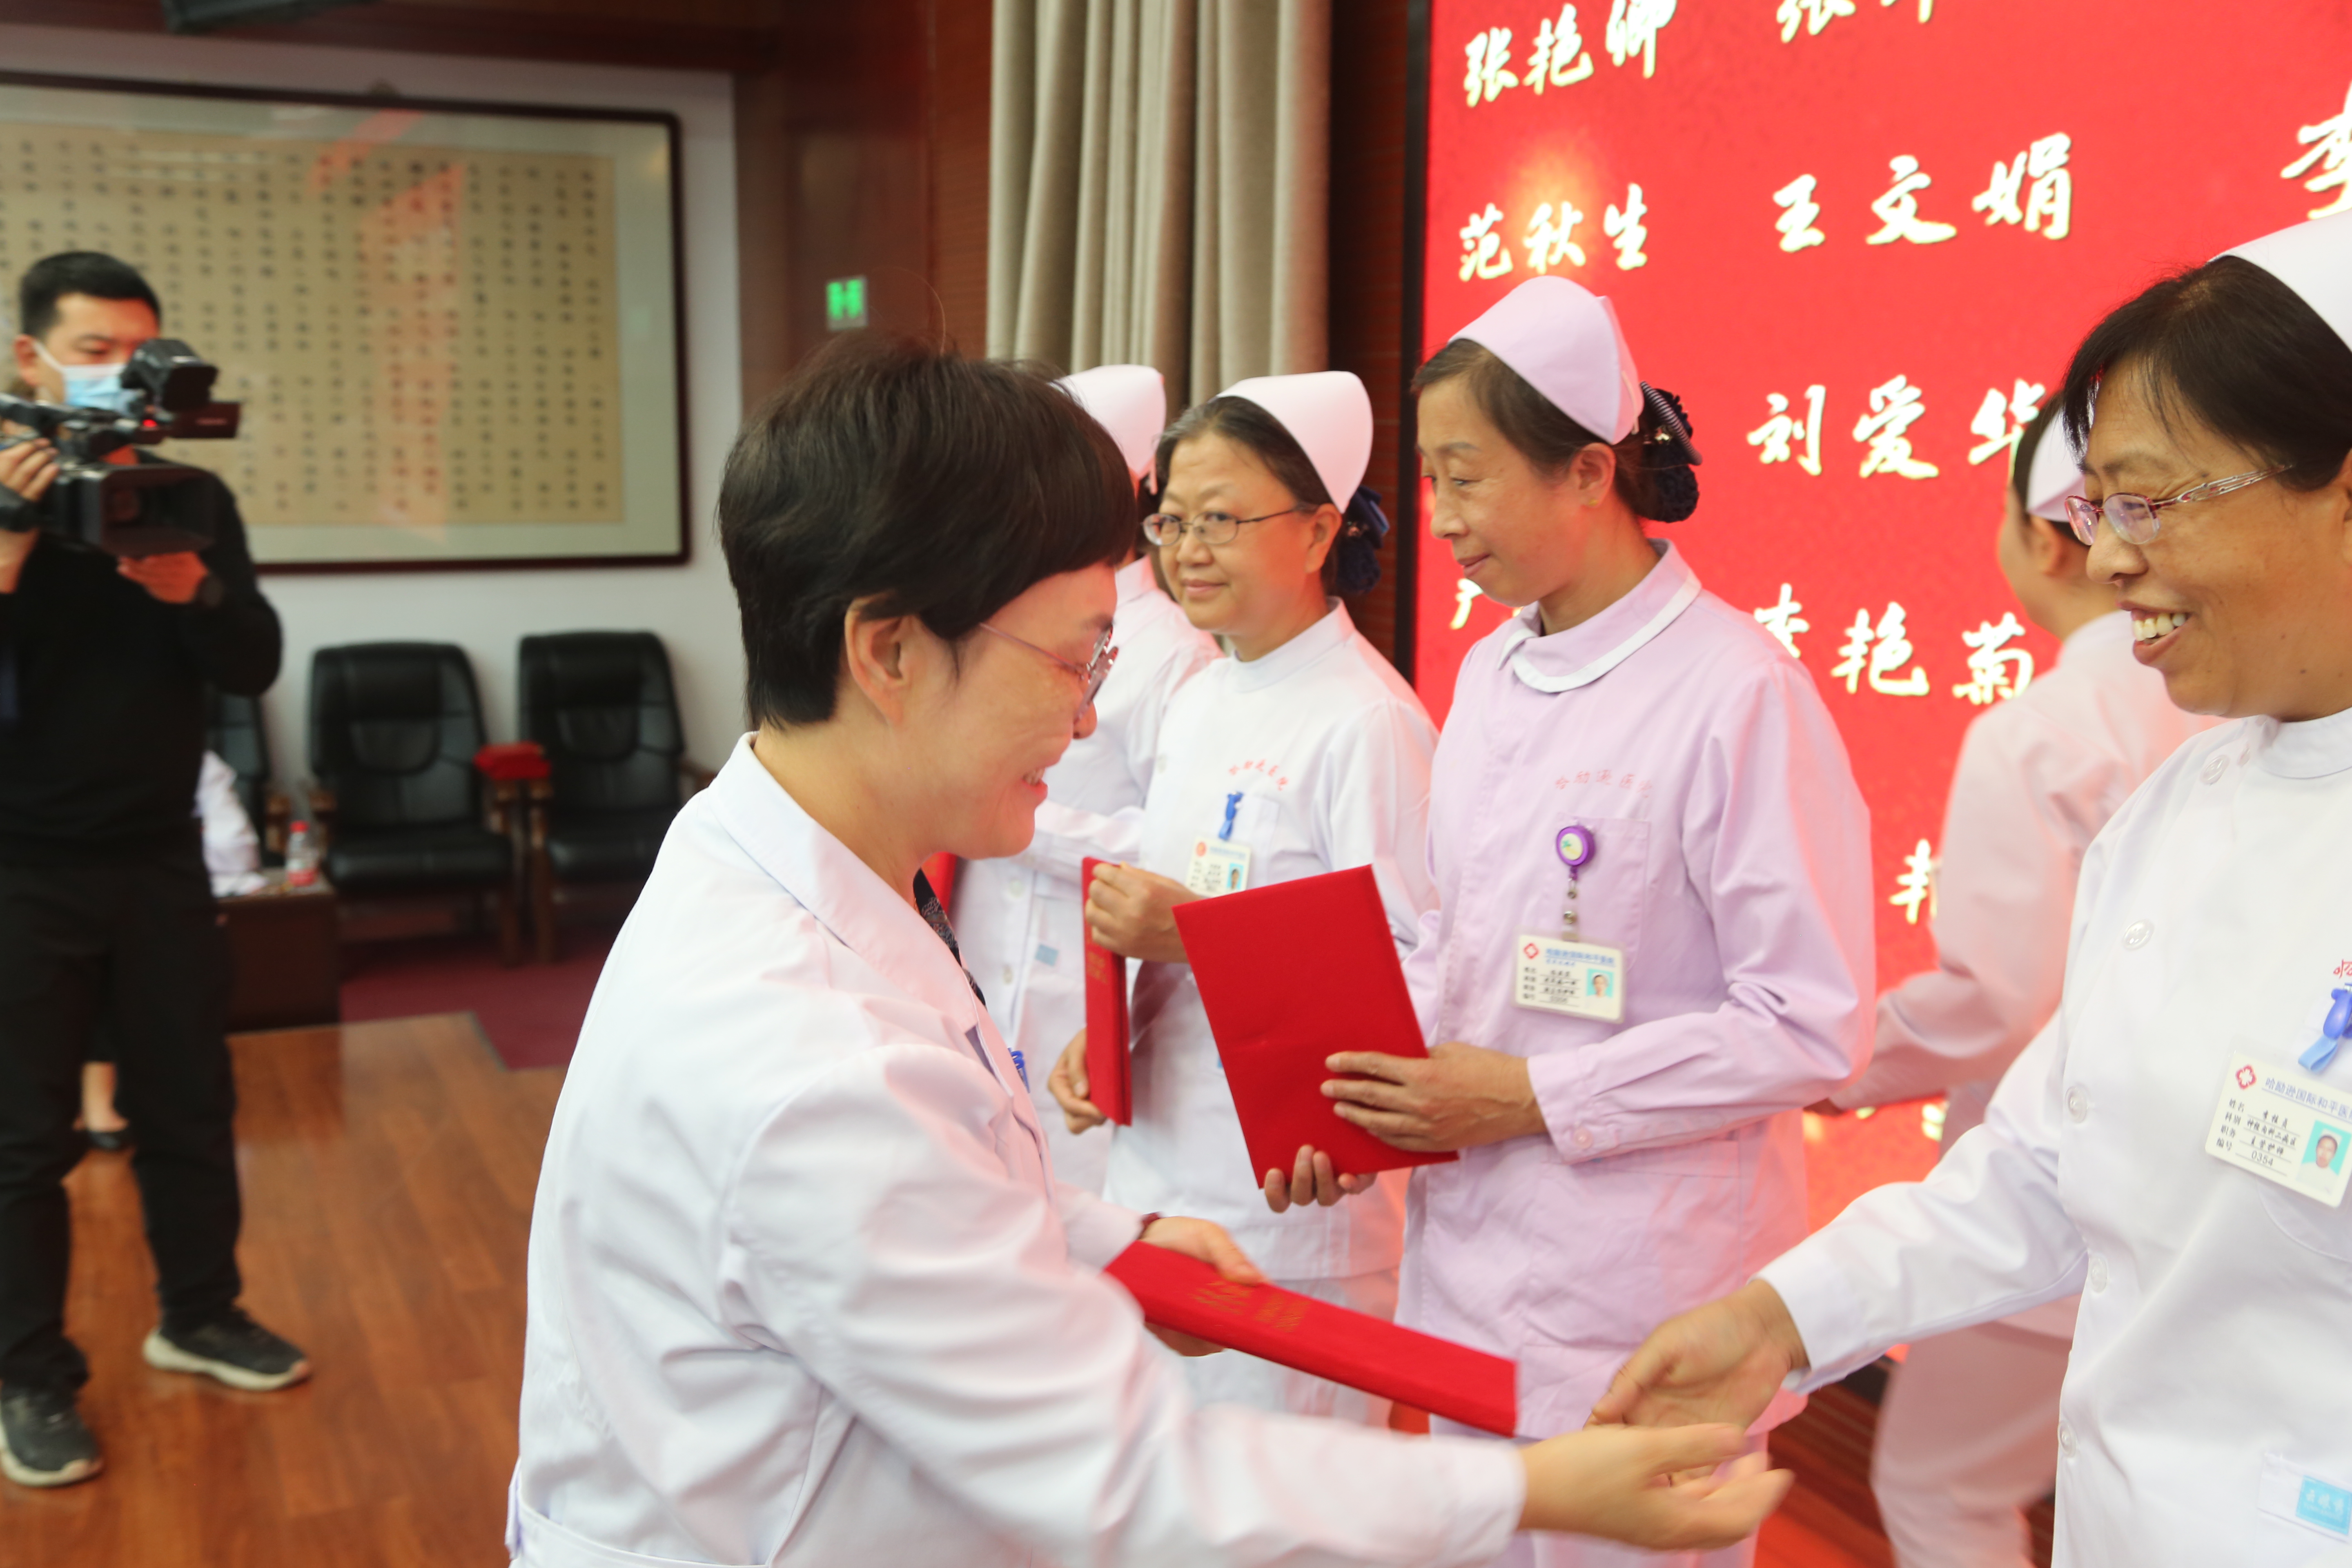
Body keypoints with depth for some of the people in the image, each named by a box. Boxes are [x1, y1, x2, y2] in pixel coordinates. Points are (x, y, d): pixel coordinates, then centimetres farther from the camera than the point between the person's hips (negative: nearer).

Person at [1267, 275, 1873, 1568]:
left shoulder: (1739, 693, -16)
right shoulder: (1491, 672, 7)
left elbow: (1812, 1030, -17)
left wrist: (1535, 1099, -18)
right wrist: (1371, 1092, -1)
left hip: (1638, 1294, -7)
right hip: (1468, 1249, 7)